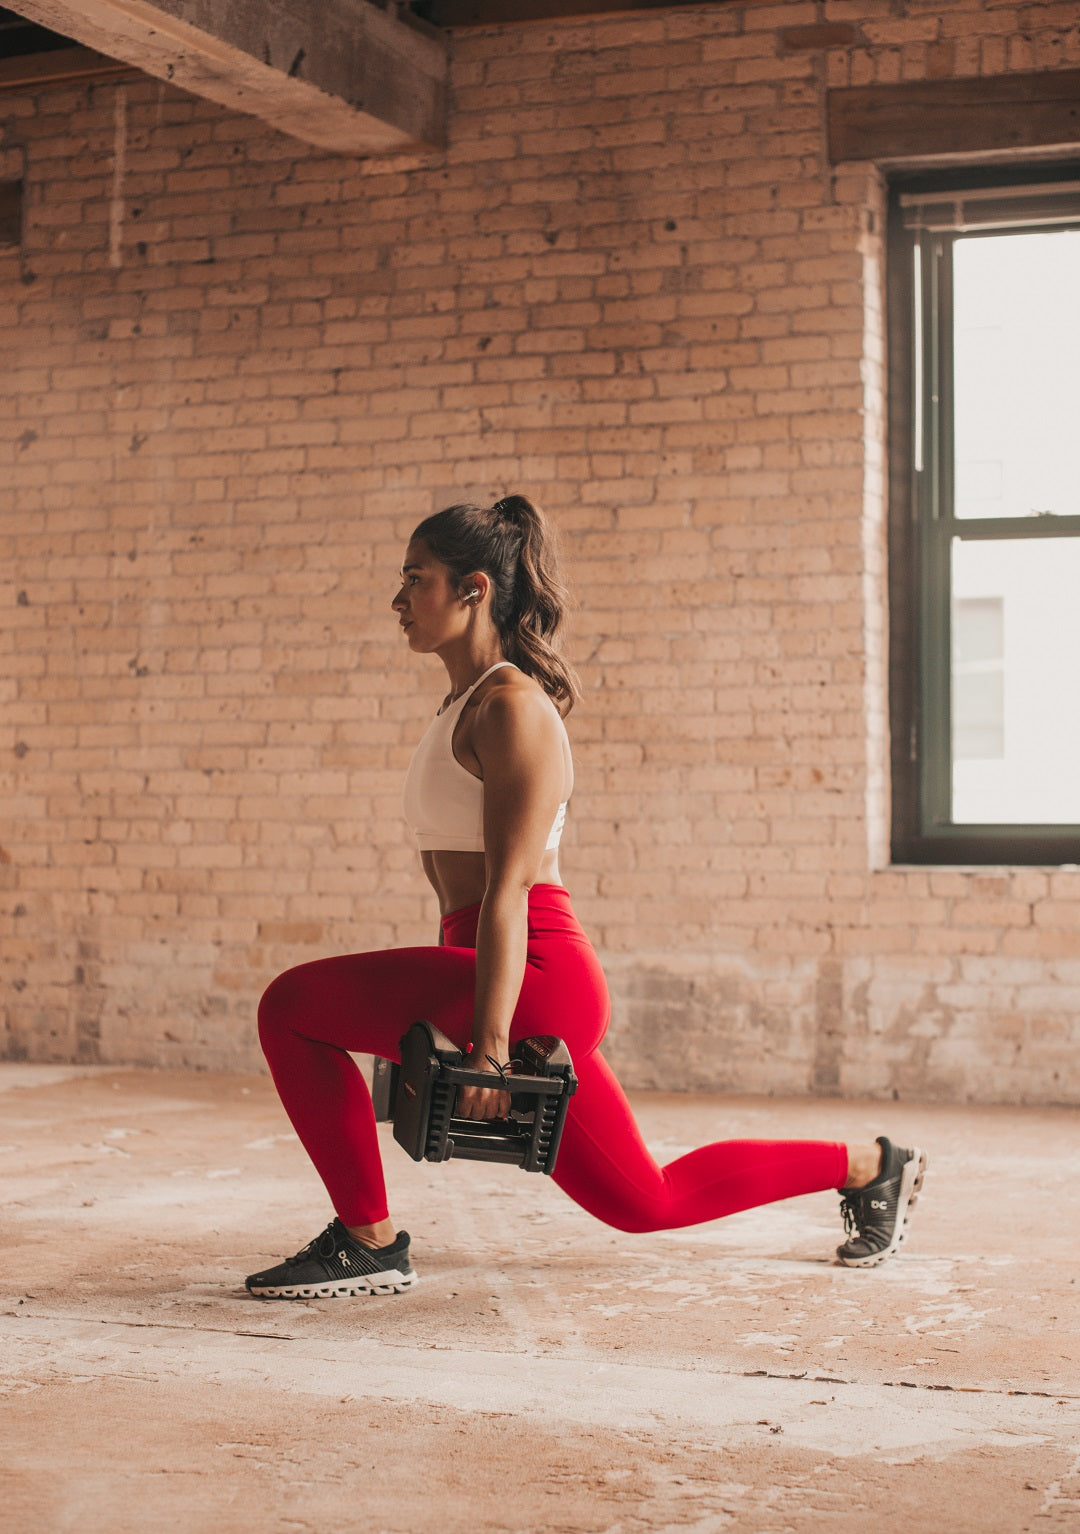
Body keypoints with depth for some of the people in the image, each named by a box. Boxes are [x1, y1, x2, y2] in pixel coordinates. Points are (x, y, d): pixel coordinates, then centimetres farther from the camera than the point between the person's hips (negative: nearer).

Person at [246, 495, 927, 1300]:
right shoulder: (466, 702, 19)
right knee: (645, 1201, 18)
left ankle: (367, 1242, -6)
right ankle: (868, 1167, 31)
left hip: (530, 978, -10)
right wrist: (457, 1018, 26)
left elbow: (508, 888, -19)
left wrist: (488, 1044, -24)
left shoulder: (510, 707, -11)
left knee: (293, 1006, -15)